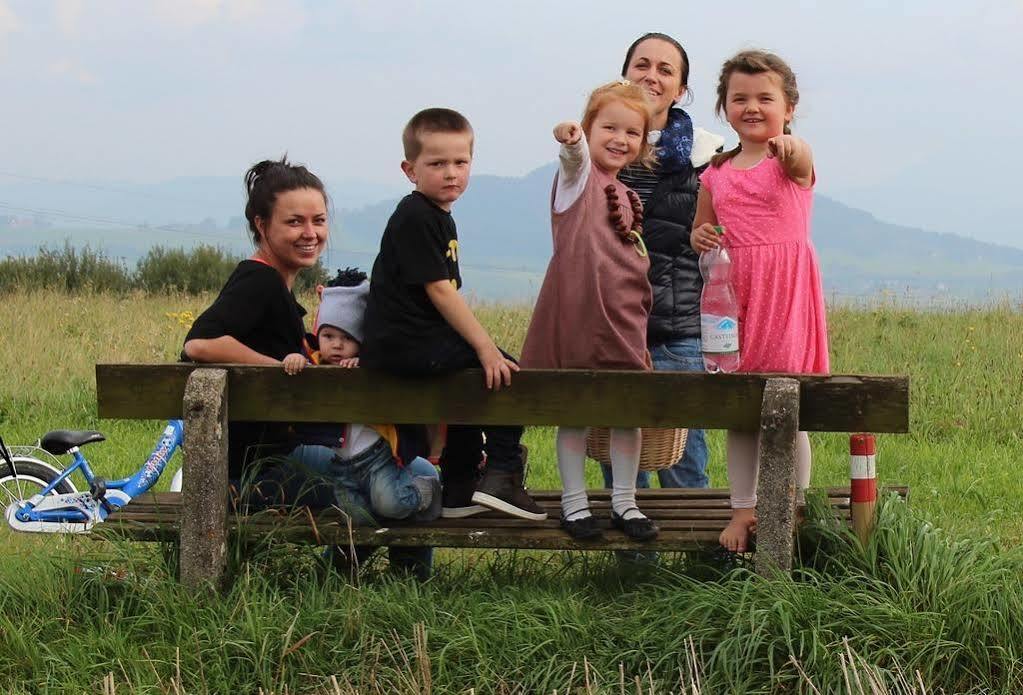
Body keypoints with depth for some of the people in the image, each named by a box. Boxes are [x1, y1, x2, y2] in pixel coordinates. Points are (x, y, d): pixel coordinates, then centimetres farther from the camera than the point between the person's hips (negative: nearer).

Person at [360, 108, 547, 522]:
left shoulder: (439, 219, 18)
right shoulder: (415, 219, -14)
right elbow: (439, 291, -19)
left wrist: (475, 342, 12)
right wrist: (485, 347, -20)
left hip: (418, 342, 11)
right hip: (405, 345, -11)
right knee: (505, 371, -11)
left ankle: (459, 491, 34)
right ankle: (502, 476, -10)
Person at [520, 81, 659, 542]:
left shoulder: (626, 196, 19)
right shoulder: (578, 174, -1)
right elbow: (575, 155, -27)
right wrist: (571, 138, -51)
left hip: (624, 319, 6)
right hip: (577, 311, -6)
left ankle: (624, 503, 16)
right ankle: (574, 504, 9)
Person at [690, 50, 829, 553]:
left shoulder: (792, 160, -3)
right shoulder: (716, 174, 10)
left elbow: (801, 164, -28)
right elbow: (701, 230, 23)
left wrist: (792, 147, -52)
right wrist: (700, 238, -2)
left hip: (786, 291, -4)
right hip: (733, 293, 4)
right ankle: (743, 507, 15)